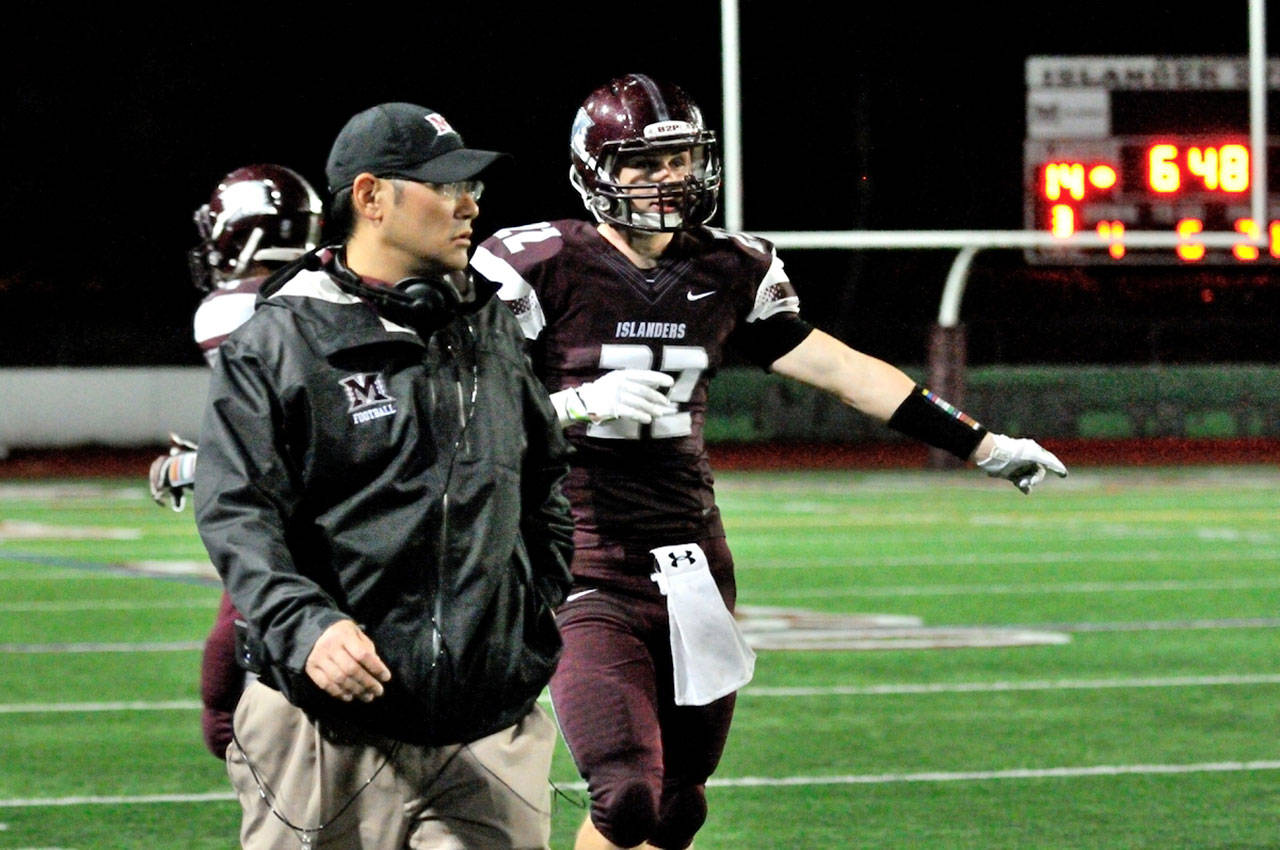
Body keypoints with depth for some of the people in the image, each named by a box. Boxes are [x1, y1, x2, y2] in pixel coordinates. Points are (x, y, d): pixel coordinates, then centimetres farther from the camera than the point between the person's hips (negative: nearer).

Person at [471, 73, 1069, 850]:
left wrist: (984, 446, 9)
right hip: (587, 576, -5)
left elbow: (842, 369, 11)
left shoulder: (728, 274, 9)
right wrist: (580, 405, -23)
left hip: (691, 571, 5)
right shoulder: (537, 269, -6)